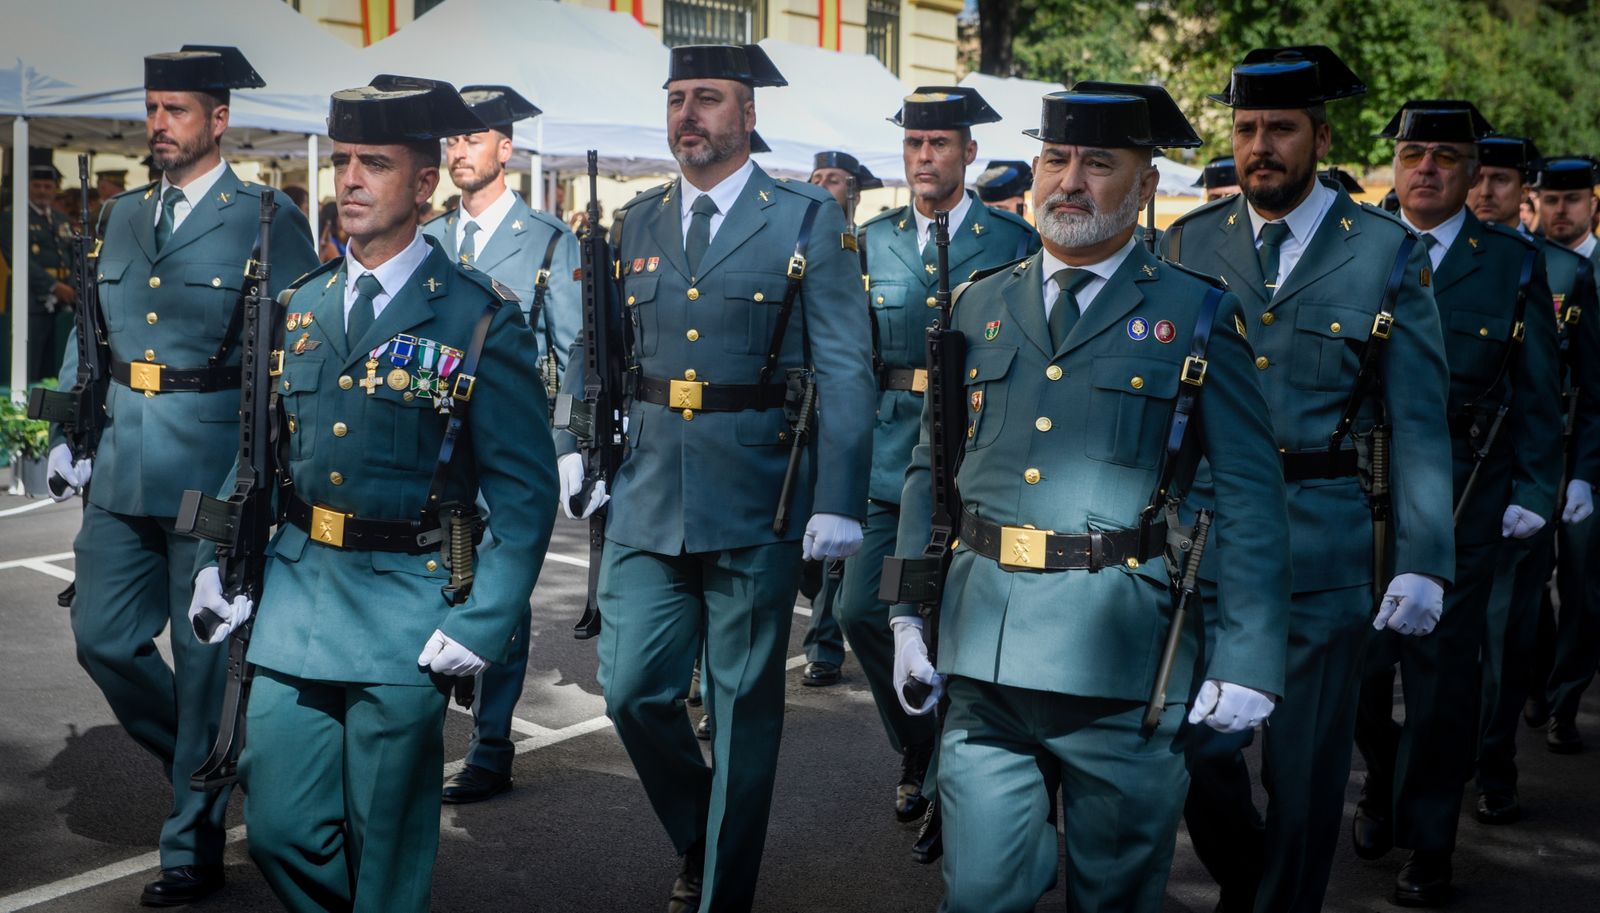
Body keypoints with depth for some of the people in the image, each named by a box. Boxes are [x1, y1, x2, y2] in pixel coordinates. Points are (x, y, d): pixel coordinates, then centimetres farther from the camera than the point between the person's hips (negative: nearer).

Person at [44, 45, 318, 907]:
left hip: (214, 474, -6)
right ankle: (207, 766, 33)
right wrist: (69, 434, 11)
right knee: (103, 639, 8)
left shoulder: (269, 222, -5)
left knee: (206, 660, 4)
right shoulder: (122, 215, 12)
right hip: (122, 472, 6)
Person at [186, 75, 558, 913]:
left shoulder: (480, 318, -8)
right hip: (294, 587, 5)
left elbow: (526, 495, -8)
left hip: (405, 606, -4)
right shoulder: (302, 304, 9)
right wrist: (221, 561, 8)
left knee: (385, 845, 6)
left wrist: (483, 626, -14)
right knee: (279, 829, 6)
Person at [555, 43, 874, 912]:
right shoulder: (637, 221, 10)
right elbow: (592, 346, 17)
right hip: (648, 499, 4)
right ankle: (698, 840, 31)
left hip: (757, 506, -4)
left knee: (744, 709, 7)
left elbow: (844, 369, -8)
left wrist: (838, 504, -14)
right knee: (632, 689, 4)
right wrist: (573, 449, 4)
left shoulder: (807, 220, -3)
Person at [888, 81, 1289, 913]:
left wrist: (1248, 661, -7)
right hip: (982, 651, 3)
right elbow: (929, 468, 15)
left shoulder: (1197, 315, 0)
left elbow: (1249, 501, -2)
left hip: (1121, 656, -2)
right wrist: (908, 615, 8)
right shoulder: (979, 305, 11)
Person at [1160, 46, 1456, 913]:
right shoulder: (1189, 245, 6)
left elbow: (1419, 423, -2)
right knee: (1199, 746, 6)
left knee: (1304, 768, 6)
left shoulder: (1386, 252, 0)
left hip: (1324, 547, -2)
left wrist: (1424, 563, -8)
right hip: (1201, 536, 2)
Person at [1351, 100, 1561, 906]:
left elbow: (1537, 392, 5)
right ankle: (1381, 785, 32)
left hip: (1462, 497, -1)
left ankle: (1429, 840, 14)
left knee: (1442, 664, 2)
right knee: (1359, 653, 6)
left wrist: (1533, 494, -1)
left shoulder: (1513, 262, 4)